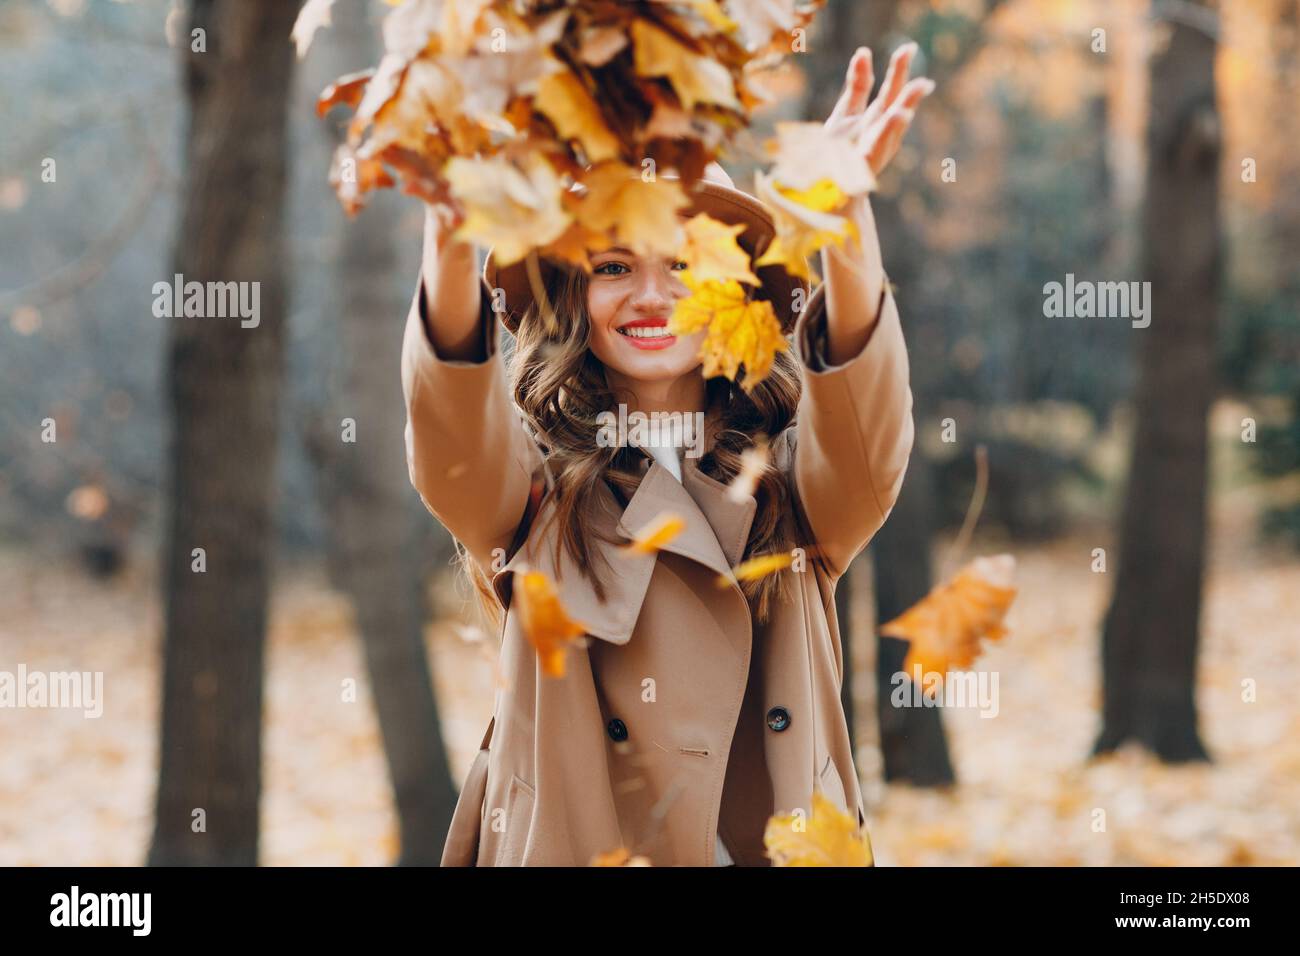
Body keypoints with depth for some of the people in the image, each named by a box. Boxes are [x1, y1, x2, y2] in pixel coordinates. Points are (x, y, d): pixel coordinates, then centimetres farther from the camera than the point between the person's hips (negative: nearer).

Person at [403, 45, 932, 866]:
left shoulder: (794, 476, 9)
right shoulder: (535, 483, 8)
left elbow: (869, 436, -12)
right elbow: (455, 444, -13)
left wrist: (846, 227, -30)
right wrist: (451, 243, -32)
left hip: (777, 846, 0)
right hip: (570, 844, 0)